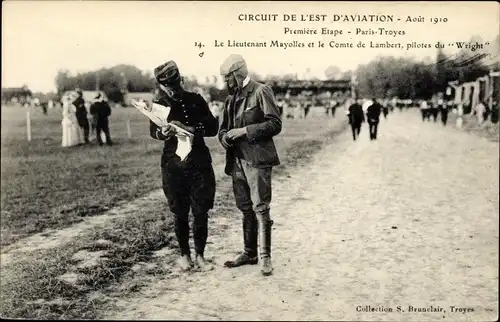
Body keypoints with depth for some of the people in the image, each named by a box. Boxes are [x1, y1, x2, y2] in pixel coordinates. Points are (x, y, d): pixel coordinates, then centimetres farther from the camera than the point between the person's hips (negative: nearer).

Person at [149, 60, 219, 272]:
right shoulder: (158, 104, 2)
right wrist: (163, 133, -15)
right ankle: (184, 255, 25)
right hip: (173, 165, 0)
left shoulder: (195, 100, 1)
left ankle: (200, 256, 18)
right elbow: (153, 132, 8)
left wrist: (189, 128, -16)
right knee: (180, 213, 8)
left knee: (201, 212, 2)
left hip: (199, 163, 0)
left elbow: (213, 128, -1)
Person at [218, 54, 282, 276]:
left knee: (260, 208, -7)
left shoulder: (261, 91, -5)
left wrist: (245, 131, -16)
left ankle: (265, 257, 1)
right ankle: (249, 253, 22)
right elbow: (224, 127, 23)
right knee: (245, 208, 12)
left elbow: (275, 124, -12)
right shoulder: (231, 99, 17)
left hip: (257, 160, -7)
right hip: (237, 160, 7)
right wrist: (225, 137, 0)